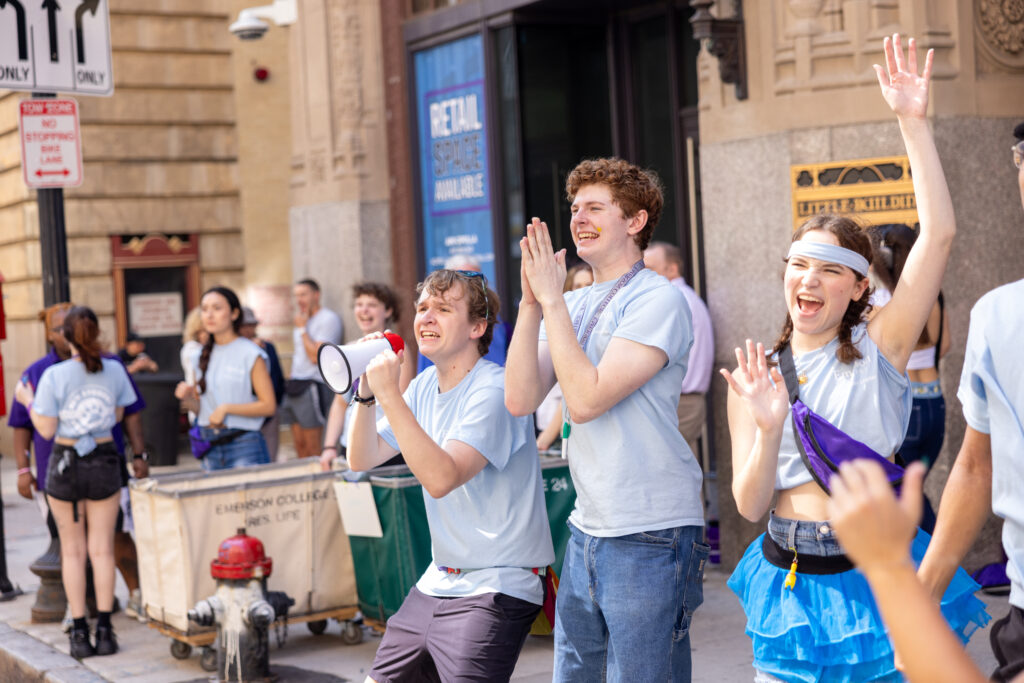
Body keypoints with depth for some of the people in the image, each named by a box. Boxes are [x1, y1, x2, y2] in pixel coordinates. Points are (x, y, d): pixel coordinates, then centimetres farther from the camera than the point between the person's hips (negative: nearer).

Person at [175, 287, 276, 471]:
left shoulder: (250, 354, -5)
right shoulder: (201, 356, 11)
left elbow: (269, 406, -10)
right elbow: (200, 409, 16)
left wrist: (227, 408, -17)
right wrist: (188, 398, -5)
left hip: (244, 444, -5)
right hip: (210, 447, 5)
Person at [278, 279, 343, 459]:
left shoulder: (328, 319, -8)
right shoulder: (303, 319, 20)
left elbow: (316, 356, -16)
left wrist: (302, 329, -9)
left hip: (313, 386, -9)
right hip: (295, 387, 9)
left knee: (313, 449, -9)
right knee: (300, 446, 8)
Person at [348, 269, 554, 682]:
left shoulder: (493, 390, -18)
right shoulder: (426, 385, 8)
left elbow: (441, 477, -29)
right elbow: (362, 460, 8)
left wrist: (389, 394, -29)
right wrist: (366, 392, -8)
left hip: (495, 589, -8)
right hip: (438, 583, 8)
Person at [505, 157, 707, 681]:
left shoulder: (657, 300, -12)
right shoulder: (574, 305, 11)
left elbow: (585, 399, -21)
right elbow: (520, 399, 0)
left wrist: (551, 300, -15)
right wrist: (532, 302, -8)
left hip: (650, 537, -8)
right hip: (588, 529, 8)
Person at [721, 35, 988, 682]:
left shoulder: (878, 350, -5)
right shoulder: (755, 376, 2)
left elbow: (939, 233, -16)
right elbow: (750, 504, -4)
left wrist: (914, 122, -19)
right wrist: (769, 430, -22)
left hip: (877, 574, -2)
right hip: (790, 578, 2)